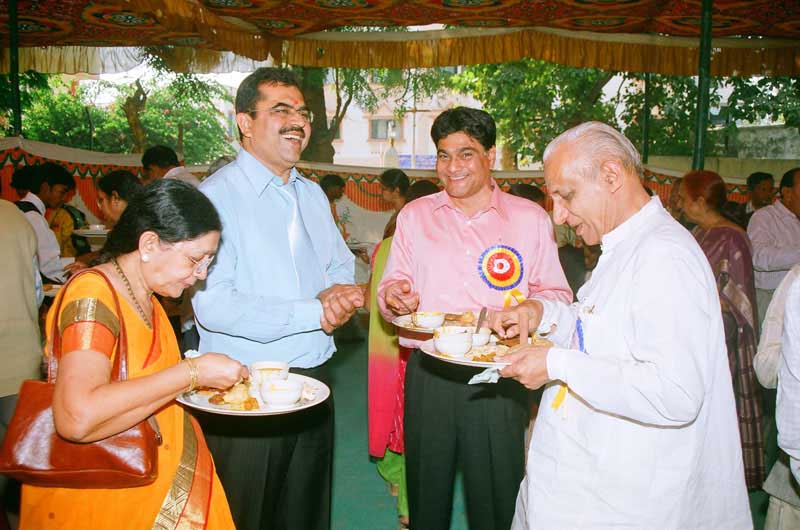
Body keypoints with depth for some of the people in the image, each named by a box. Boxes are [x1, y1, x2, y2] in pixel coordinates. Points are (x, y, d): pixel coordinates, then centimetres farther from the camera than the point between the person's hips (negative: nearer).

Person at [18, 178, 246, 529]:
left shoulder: (144, 297, 7)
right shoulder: (93, 294, -20)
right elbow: (78, 418, -33)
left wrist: (209, 380, 0)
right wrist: (193, 372, -27)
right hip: (105, 500, -8)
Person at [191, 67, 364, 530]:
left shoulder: (313, 195, 11)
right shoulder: (217, 196, -14)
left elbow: (341, 266, 17)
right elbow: (213, 306, -22)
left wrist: (337, 292, -7)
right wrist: (312, 313, -20)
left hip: (313, 383, 7)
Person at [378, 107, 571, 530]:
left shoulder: (530, 218, 2)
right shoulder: (414, 215, 9)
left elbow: (556, 295, 6)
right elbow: (392, 286, 14)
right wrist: (394, 296, -9)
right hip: (428, 372, 2)